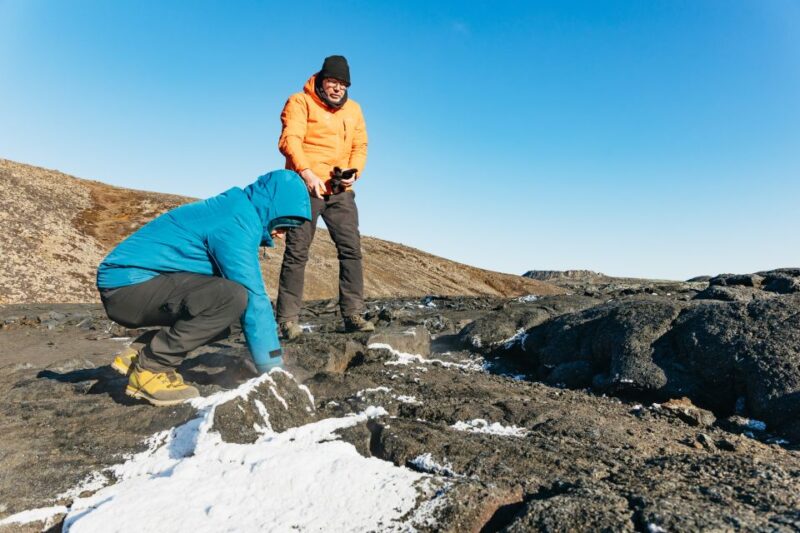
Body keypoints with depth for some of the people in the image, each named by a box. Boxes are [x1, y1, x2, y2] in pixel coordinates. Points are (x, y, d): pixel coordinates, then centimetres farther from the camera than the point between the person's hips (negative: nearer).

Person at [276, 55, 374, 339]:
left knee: (351, 250, -1)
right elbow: (289, 139, -12)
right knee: (297, 252, -3)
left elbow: (360, 146, 14)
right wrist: (306, 172, -28)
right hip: (306, 187, -5)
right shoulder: (300, 102, 2)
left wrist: (354, 172, -7)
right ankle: (287, 319, 1)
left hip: (340, 191, 5)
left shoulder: (353, 109, 18)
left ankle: (353, 314, 4)